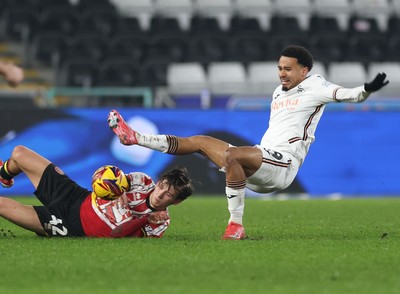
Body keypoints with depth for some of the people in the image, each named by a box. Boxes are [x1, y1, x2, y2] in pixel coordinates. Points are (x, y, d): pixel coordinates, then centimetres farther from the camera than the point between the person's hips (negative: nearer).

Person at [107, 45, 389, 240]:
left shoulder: (314, 86, -3)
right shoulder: (279, 91, 22)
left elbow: (347, 94, -19)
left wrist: (368, 89, -37)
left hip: (282, 166, -9)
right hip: (261, 159, 9)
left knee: (231, 156, -35)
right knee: (199, 141, 8)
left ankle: (236, 226, -31)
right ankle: (134, 138, 11)